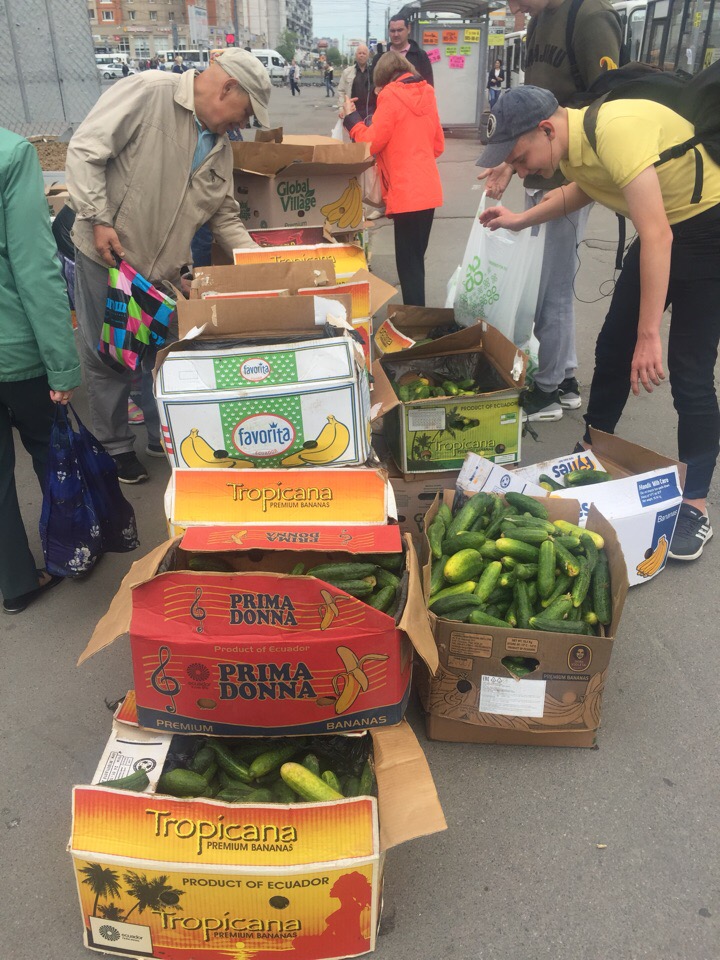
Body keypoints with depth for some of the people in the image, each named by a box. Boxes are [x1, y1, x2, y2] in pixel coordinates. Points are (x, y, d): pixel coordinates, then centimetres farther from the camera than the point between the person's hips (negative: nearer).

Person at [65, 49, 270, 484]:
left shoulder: (221, 145, 7)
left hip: (167, 267, 6)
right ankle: (116, 449, 24)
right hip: (107, 256, -6)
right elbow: (85, 150, -17)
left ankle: (166, 436, 34)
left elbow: (224, 215, 12)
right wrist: (99, 220, -20)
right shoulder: (148, 92, -16)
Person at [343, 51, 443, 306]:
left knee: (408, 264, -3)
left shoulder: (390, 95, -8)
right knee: (416, 259, 15)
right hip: (428, 190, 7)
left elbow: (371, 143, -7)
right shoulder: (426, 94, 12)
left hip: (407, 192, -7)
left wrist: (351, 117, 6)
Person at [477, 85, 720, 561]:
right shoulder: (570, 144, -3)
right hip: (665, 228, 9)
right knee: (613, 344, 10)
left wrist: (649, 335, -35)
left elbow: (657, 237, -34)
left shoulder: (614, 130, -31)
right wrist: (521, 219, 19)